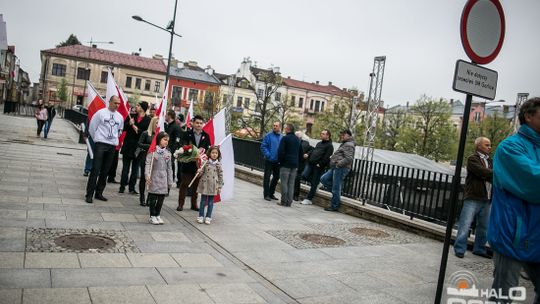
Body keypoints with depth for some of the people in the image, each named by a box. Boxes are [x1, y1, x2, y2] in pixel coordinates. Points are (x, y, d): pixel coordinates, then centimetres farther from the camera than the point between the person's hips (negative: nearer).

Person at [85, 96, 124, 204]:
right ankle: (89, 194, -2)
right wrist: (96, 138, 8)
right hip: (100, 144, -4)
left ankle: (99, 192, 19)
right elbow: (92, 127, 2)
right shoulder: (101, 112, -4)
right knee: (95, 170, -7)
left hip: (112, 146, 4)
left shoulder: (120, 116, 8)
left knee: (105, 171, 9)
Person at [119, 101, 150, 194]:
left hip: (138, 147, -2)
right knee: (125, 168, 8)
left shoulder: (148, 120, -6)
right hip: (128, 146, 2)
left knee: (135, 169, 9)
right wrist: (130, 123, -17)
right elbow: (124, 128, 1)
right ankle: (122, 186, 15)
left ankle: (132, 187, 18)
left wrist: (135, 127, -15)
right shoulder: (131, 116, 5)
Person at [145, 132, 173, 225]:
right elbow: (148, 164, -11)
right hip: (154, 178, -4)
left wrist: (170, 181, 11)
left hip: (163, 179, 5)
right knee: (153, 198, 2)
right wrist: (147, 176, -23)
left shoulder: (168, 153, 10)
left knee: (161, 198, 9)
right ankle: (152, 216, 14)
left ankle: (157, 215, 23)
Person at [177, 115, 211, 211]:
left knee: (196, 185, 10)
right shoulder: (187, 134, 0)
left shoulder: (206, 136, 8)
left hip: (199, 164, 3)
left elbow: (208, 149, 5)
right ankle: (180, 204, 12)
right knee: (184, 184, 4)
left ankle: (194, 204, 21)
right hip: (188, 163, -2)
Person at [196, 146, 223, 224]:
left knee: (210, 202, 7)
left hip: (213, 186, 1)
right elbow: (201, 172, 2)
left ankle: (208, 217, 17)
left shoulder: (218, 164, -1)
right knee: (203, 201, 7)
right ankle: (201, 216, 17)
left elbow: (220, 176, 3)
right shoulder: (206, 163, -3)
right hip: (204, 184, -1)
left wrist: (220, 187, 1)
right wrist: (199, 172, -22)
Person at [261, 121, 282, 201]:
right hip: (269, 161, -5)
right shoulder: (268, 136, -7)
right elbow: (263, 147, -9)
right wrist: (268, 155, -17)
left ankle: (271, 193, 27)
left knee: (276, 177, 12)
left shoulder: (282, 137, 5)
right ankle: (266, 194, 10)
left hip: (277, 161, 5)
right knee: (267, 177, 1)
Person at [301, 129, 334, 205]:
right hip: (310, 163, 7)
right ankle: (316, 183, 19)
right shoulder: (319, 143, 22)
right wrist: (309, 159, 6)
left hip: (318, 166, -7)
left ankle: (308, 199, 5)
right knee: (304, 175, -8)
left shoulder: (329, 146, -3)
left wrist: (320, 164, -18)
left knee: (314, 184, -2)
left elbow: (326, 157, -13)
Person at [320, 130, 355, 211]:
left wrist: (338, 164, -19)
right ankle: (336, 192, 13)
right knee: (323, 179, 8)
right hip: (336, 168, 11)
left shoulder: (349, 145, -11)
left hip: (341, 169, -11)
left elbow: (349, 159, -23)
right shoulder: (344, 144, 22)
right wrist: (333, 157, 13)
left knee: (336, 188, -4)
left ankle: (334, 206, 7)